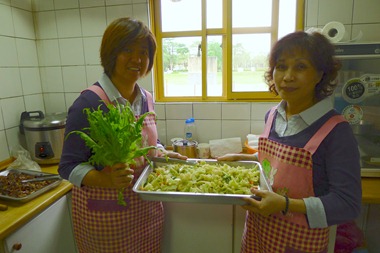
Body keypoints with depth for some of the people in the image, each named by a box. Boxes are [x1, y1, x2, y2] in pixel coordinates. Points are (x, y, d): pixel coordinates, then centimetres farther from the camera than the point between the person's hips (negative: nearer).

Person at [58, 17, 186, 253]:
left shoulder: (146, 98, 0)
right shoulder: (90, 102, -20)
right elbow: (69, 166, -17)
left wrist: (164, 155, -5)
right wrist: (109, 180, -34)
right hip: (105, 214, -6)